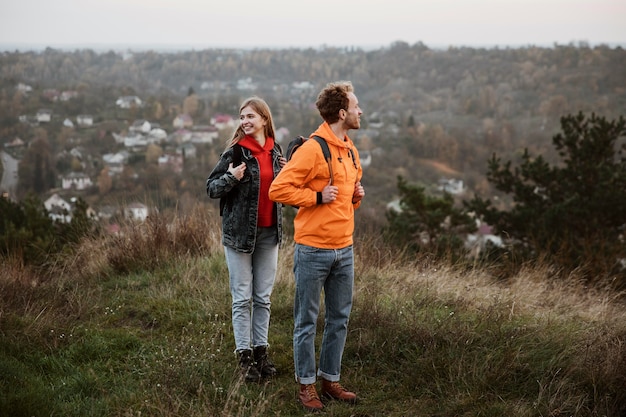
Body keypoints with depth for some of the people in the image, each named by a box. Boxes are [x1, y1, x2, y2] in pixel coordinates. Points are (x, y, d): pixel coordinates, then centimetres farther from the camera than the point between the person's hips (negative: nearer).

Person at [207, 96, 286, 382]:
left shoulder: (274, 150, 6)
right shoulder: (235, 151, -8)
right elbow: (211, 188, -6)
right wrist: (231, 177, -24)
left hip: (269, 232, 4)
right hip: (239, 233, -4)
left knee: (263, 297, 10)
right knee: (242, 298, 1)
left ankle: (261, 350, 19)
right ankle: (244, 356, 9)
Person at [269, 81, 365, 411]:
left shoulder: (350, 150, 13)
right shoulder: (312, 149, -13)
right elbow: (278, 189, -16)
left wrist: (355, 196, 7)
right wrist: (317, 196, -17)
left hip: (344, 250, 8)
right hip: (313, 250, -8)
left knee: (340, 319, 14)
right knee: (307, 321, 4)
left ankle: (330, 379, 26)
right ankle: (306, 384, 16)